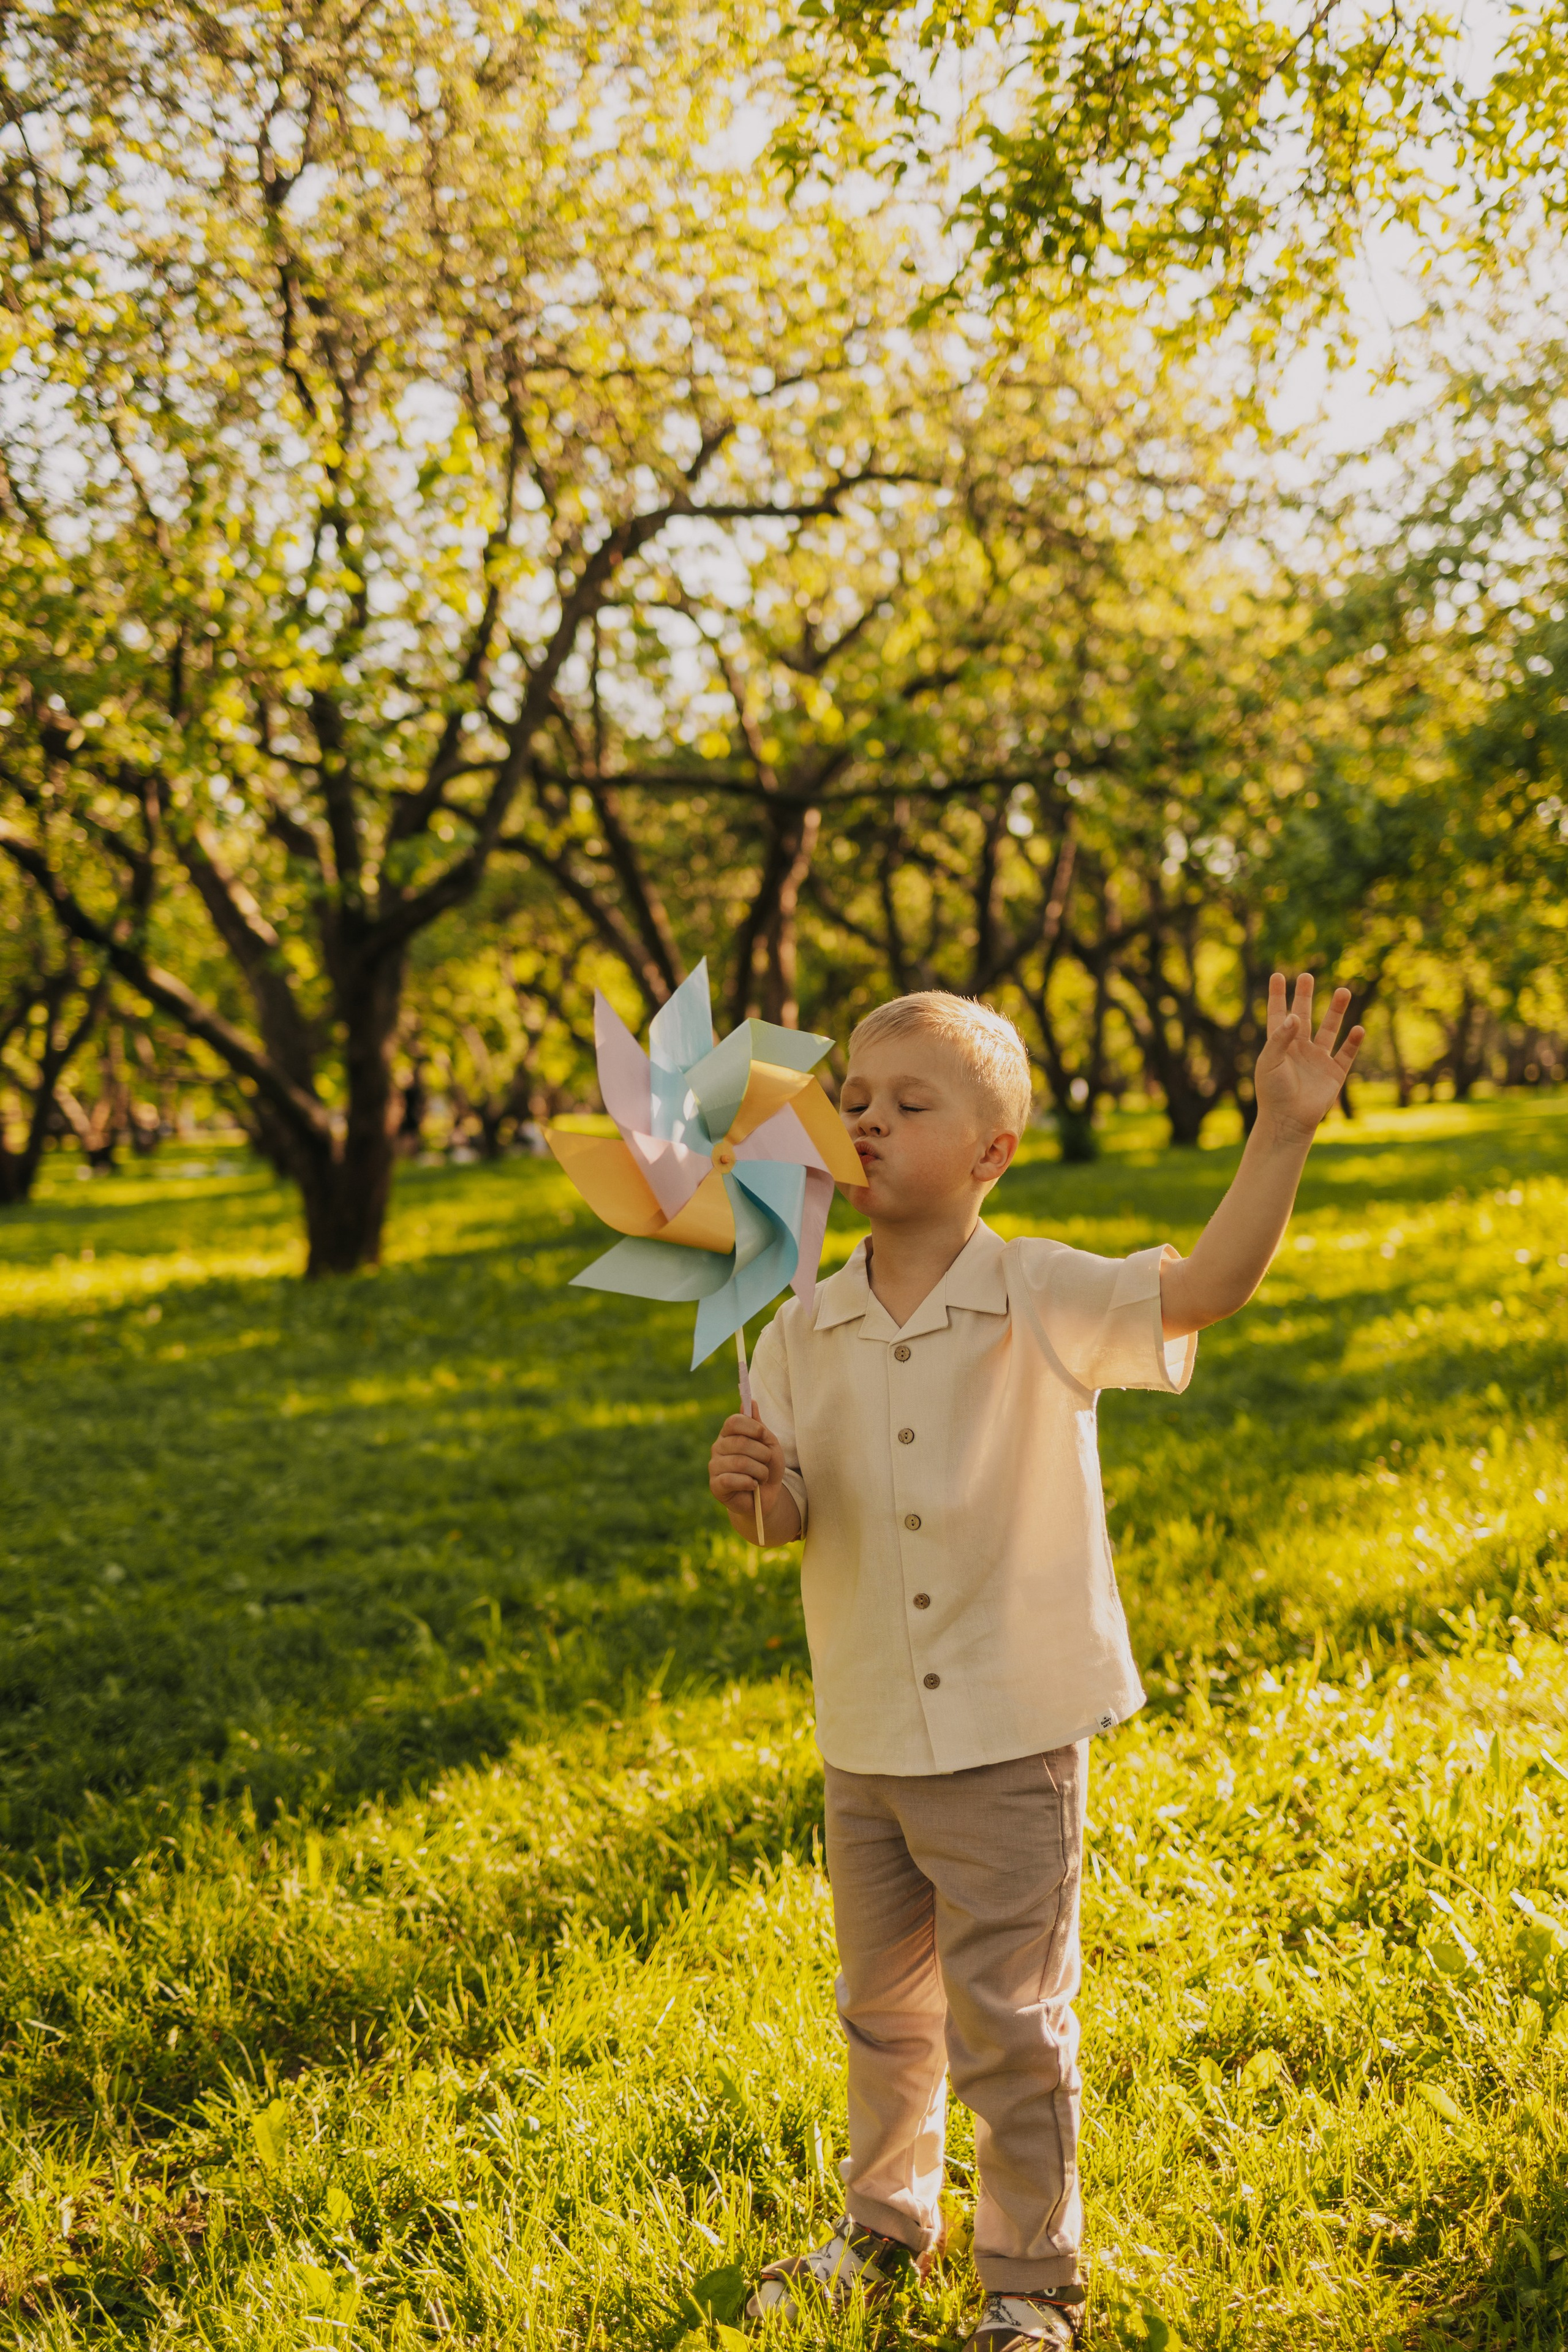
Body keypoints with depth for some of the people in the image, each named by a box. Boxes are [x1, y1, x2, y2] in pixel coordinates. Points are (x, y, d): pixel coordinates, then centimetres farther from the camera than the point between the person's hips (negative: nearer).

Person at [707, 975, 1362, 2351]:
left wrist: (1283, 1130, -34)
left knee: (1008, 2026, 5)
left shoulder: (1048, 1303, -11)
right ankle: (888, 2226, 45)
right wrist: (753, 1489, -21)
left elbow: (1210, 1286, -24)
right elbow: (786, 1518, 2)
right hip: (865, 1737, 4)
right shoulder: (806, 1334, -1)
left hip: (1014, 1736, -4)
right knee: (883, 2006, 22)